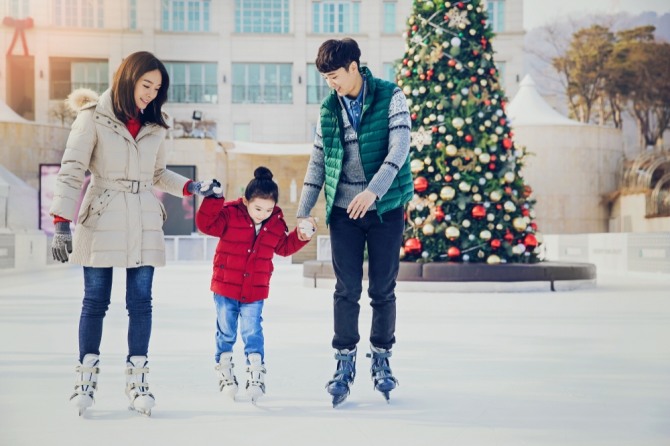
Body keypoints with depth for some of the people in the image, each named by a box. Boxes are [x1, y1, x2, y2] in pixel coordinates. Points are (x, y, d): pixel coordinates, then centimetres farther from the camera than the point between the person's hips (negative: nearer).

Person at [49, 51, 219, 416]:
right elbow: (71, 171, -8)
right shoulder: (93, 118, -4)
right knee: (95, 300, 1)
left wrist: (193, 188, 7)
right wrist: (61, 222, -15)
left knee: (141, 302, 1)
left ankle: (137, 380, 7)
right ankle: (86, 379, 10)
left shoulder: (154, 126, 11)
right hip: (101, 220, -4)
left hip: (144, 223, 4)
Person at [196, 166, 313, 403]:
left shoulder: (276, 224, 0)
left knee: (253, 333, -1)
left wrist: (301, 236, -1)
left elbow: (284, 247, 13)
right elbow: (205, 224, -20)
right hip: (225, 287, -1)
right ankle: (224, 373, 23)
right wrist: (213, 199, -31)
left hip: (255, 292, 2)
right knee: (226, 332, 10)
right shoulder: (229, 214, -12)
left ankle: (256, 374, 5)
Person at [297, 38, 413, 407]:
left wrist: (373, 190, -26)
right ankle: (345, 363, 10)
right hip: (343, 210, 3)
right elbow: (317, 161, 11)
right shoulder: (329, 109, 7)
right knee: (347, 290, 1)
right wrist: (304, 211, 5)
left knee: (383, 290, 5)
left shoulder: (390, 98, -4)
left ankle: (381, 360, 20)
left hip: (385, 207, -2)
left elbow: (399, 148, -14)